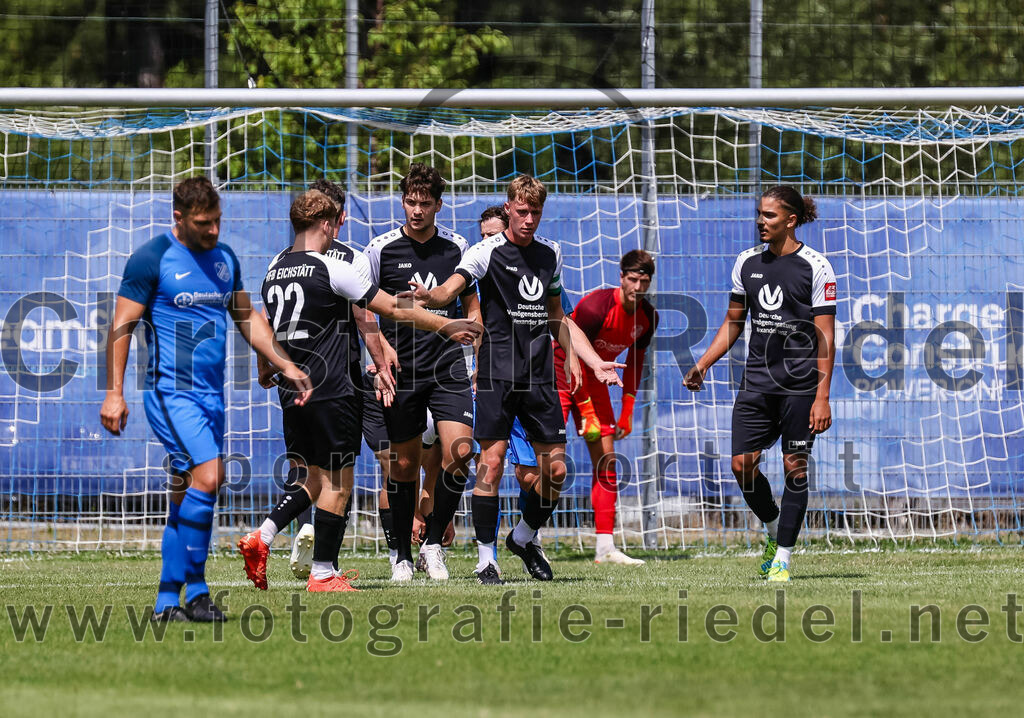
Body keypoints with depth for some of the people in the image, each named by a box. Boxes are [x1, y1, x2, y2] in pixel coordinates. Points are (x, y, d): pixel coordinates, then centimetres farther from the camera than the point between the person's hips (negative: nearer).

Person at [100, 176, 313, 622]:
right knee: (207, 477, -20)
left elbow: (246, 317, 23)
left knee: (187, 500, 7)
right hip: (171, 391, -7)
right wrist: (114, 393, -12)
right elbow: (122, 326, -6)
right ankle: (195, 591, -14)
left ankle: (167, 602, 10)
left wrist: (285, 366, 15)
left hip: (212, 395, 7)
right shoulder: (152, 259, -6)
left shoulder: (225, 259, 13)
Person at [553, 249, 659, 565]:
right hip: (562, 375, -7)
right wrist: (586, 412, -21)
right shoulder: (595, 307, -26)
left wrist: (627, 412, 5)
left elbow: (634, 362, 9)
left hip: (594, 379, 7)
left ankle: (605, 547, 0)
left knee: (606, 457, 0)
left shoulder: (647, 317, -5)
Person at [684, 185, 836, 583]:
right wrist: (702, 364, 9)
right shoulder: (747, 262, 9)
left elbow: (825, 337, -8)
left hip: (799, 385, -5)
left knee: (794, 467, -2)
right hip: (756, 381, 5)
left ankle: (782, 558, 4)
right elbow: (733, 322, 20)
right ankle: (773, 530, 22)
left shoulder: (815, 267, -6)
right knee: (742, 464, -4)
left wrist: (822, 397, -14)